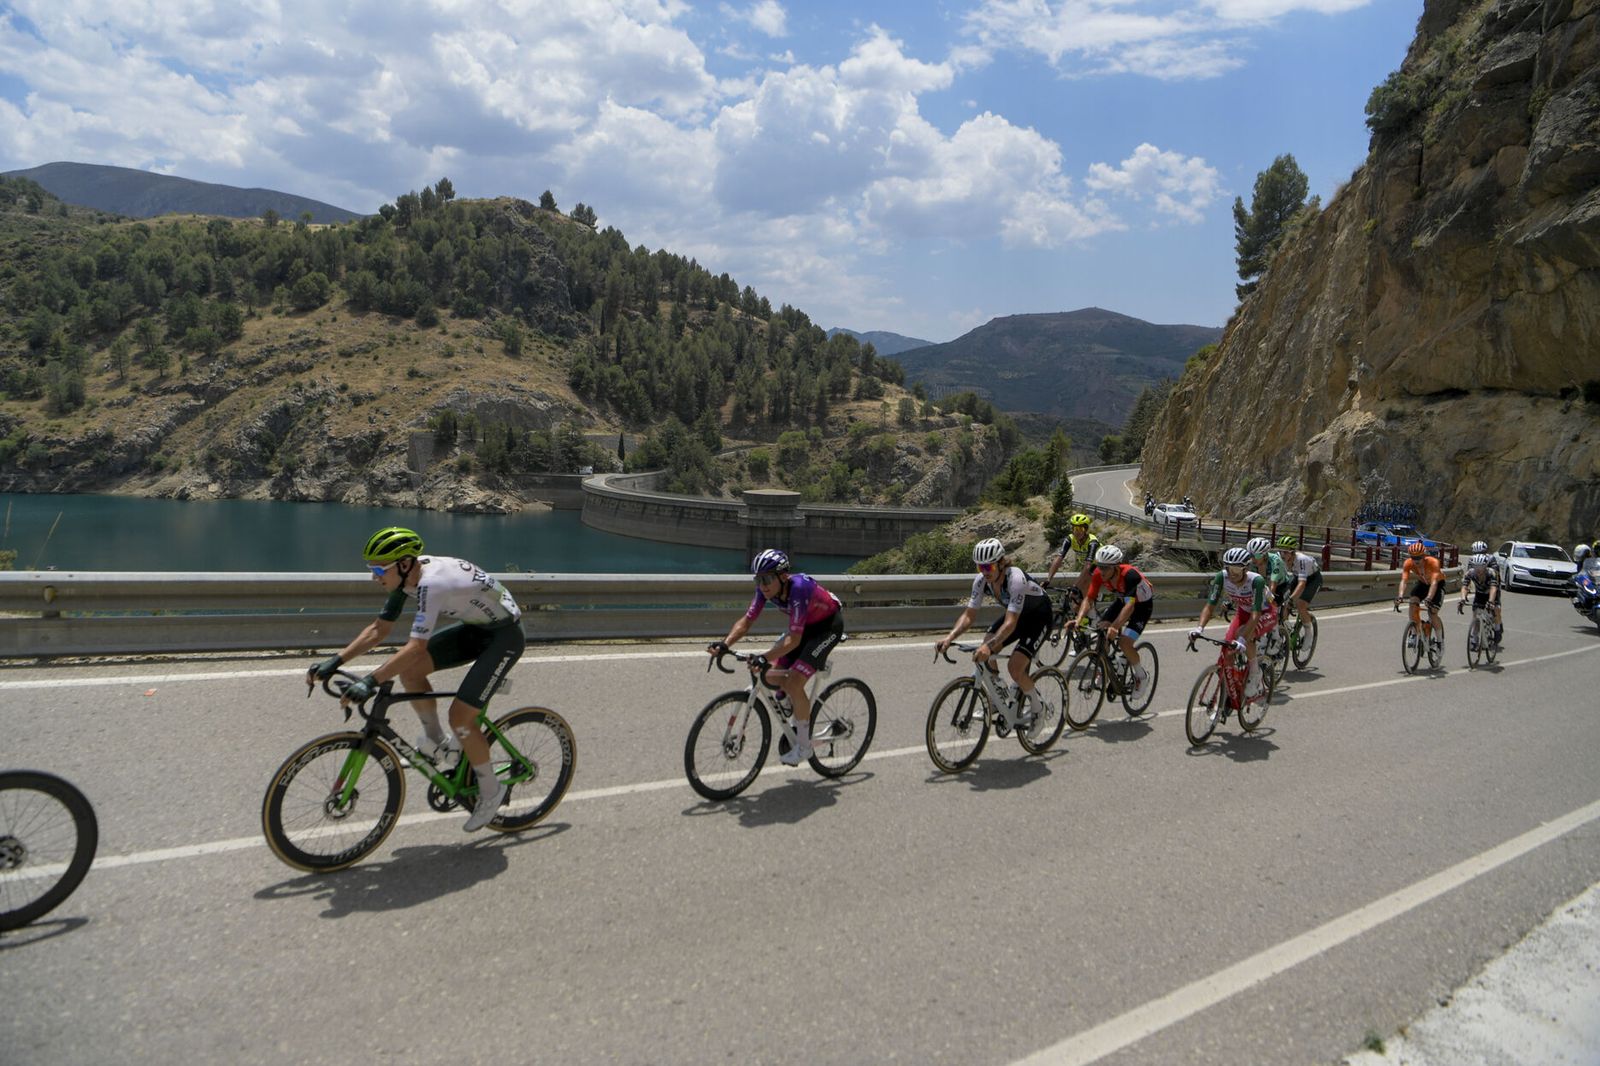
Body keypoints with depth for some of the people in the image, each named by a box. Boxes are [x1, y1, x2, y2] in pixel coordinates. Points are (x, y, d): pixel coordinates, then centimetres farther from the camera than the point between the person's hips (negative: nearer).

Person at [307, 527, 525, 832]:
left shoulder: (432, 583, -32)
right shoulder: (406, 576, -5)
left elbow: (416, 647, -38)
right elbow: (378, 629, 1)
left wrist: (370, 682, -41)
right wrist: (334, 661, -7)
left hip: (505, 635, -9)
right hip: (475, 627, 9)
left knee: (460, 715, -14)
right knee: (409, 670, -5)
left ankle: (490, 790, 8)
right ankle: (438, 742, 15)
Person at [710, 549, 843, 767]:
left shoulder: (799, 588, -36)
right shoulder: (766, 589, -15)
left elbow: (794, 639, -39)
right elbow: (746, 621, -12)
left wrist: (764, 658, -49)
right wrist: (724, 644, -27)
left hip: (828, 626, -7)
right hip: (805, 625, 7)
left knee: (794, 682, -19)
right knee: (770, 674, -6)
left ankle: (804, 746, -4)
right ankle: (798, 712, 22)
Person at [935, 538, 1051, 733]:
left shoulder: (1015, 578, -37)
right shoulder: (981, 580, -18)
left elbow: (1011, 622, -44)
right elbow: (969, 615, -17)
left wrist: (989, 646, -57)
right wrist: (949, 637, -33)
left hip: (1038, 616, -7)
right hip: (1017, 614, 7)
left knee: (1015, 667, -18)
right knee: (984, 654, -12)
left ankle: (1035, 709, 9)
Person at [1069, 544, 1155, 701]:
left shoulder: (1129, 575, -39)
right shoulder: (1099, 574, -22)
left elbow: (1130, 606, -46)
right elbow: (1089, 598, -21)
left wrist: (1115, 627, -58)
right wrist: (1079, 619, -38)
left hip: (1142, 604, -6)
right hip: (1122, 599, 6)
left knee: (1125, 642, -20)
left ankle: (1142, 676, 6)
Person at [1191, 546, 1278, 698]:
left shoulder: (1256, 580, -36)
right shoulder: (1222, 577, -25)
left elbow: (1256, 614, -42)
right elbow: (1210, 604, -25)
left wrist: (1242, 638, -53)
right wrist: (1199, 627, -41)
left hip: (1266, 613, -4)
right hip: (1243, 611, 5)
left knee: (1243, 634, -33)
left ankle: (1255, 674, -11)